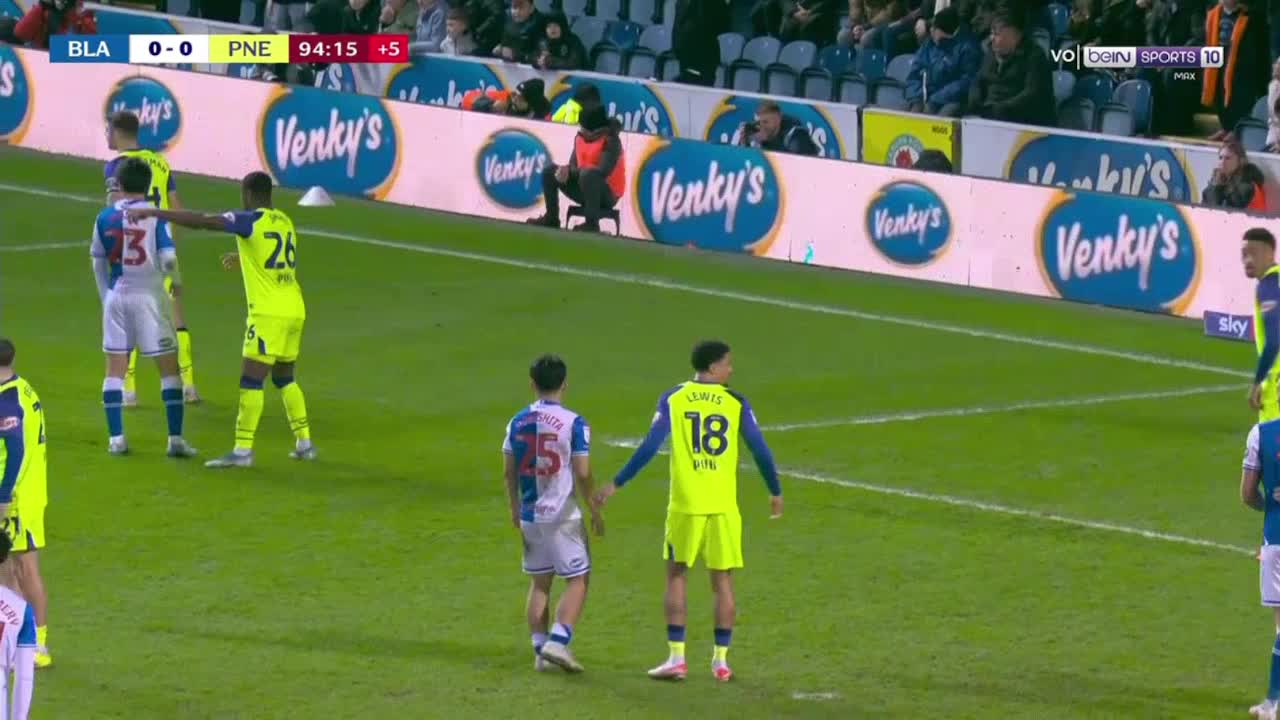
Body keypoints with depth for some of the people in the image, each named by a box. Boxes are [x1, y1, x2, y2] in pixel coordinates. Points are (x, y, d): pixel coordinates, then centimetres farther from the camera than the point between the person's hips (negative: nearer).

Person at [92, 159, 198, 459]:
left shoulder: (105, 217, 2)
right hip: (149, 296, -3)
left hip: (117, 296, 3)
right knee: (169, 367, 5)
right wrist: (176, 278, 6)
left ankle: (116, 438, 9)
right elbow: (168, 258, -16)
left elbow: (98, 262, 8)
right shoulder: (156, 216, -9)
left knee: (115, 369, 11)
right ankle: (175, 439, 2)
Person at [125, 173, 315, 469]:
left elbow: (200, 221, -15)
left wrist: (152, 212, -12)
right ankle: (304, 443, 22)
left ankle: (242, 450, -11)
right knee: (284, 378, 21)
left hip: (269, 312, -8)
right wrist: (244, 259, 41)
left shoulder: (251, 220, -8)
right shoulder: (284, 222, 14)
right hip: (294, 310, 8)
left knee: (250, 381, -7)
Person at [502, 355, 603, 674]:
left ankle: (540, 651, 12)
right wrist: (594, 510, -1)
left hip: (529, 515, 5)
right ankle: (558, 641, -10)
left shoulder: (518, 422, 3)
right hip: (563, 515, -5)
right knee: (578, 580, 4)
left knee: (539, 582, 13)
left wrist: (515, 509, 21)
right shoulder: (574, 423, -12)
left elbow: (508, 471, 8)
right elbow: (582, 473, -13)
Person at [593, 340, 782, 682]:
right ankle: (721, 660, 8)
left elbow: (650, 446, -6)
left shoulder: (673, 399, -1)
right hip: (724, 506, 0)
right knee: (723, 580, 8)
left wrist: (616, 484, -1)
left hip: (685, 503, 0)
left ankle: (677, 658, 3)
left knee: (676, 576, 10)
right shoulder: (736, 403, 1)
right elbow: (760, 450, 2)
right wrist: (775, 492, 17)